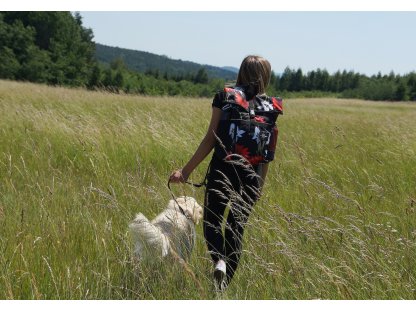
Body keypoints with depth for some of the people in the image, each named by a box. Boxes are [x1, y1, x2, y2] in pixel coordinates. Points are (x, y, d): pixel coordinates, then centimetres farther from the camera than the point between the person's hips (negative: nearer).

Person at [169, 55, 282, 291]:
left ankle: (219, 261, -16)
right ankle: (222, 288, 18)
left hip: (222, 170, -2)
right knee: (236, 229, 14)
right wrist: (260, 184, 15)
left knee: (212, 222, 13)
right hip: (251, 175, 2)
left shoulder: (224, 97, -2)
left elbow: (211, 139, -8)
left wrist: (186, 170, -5)